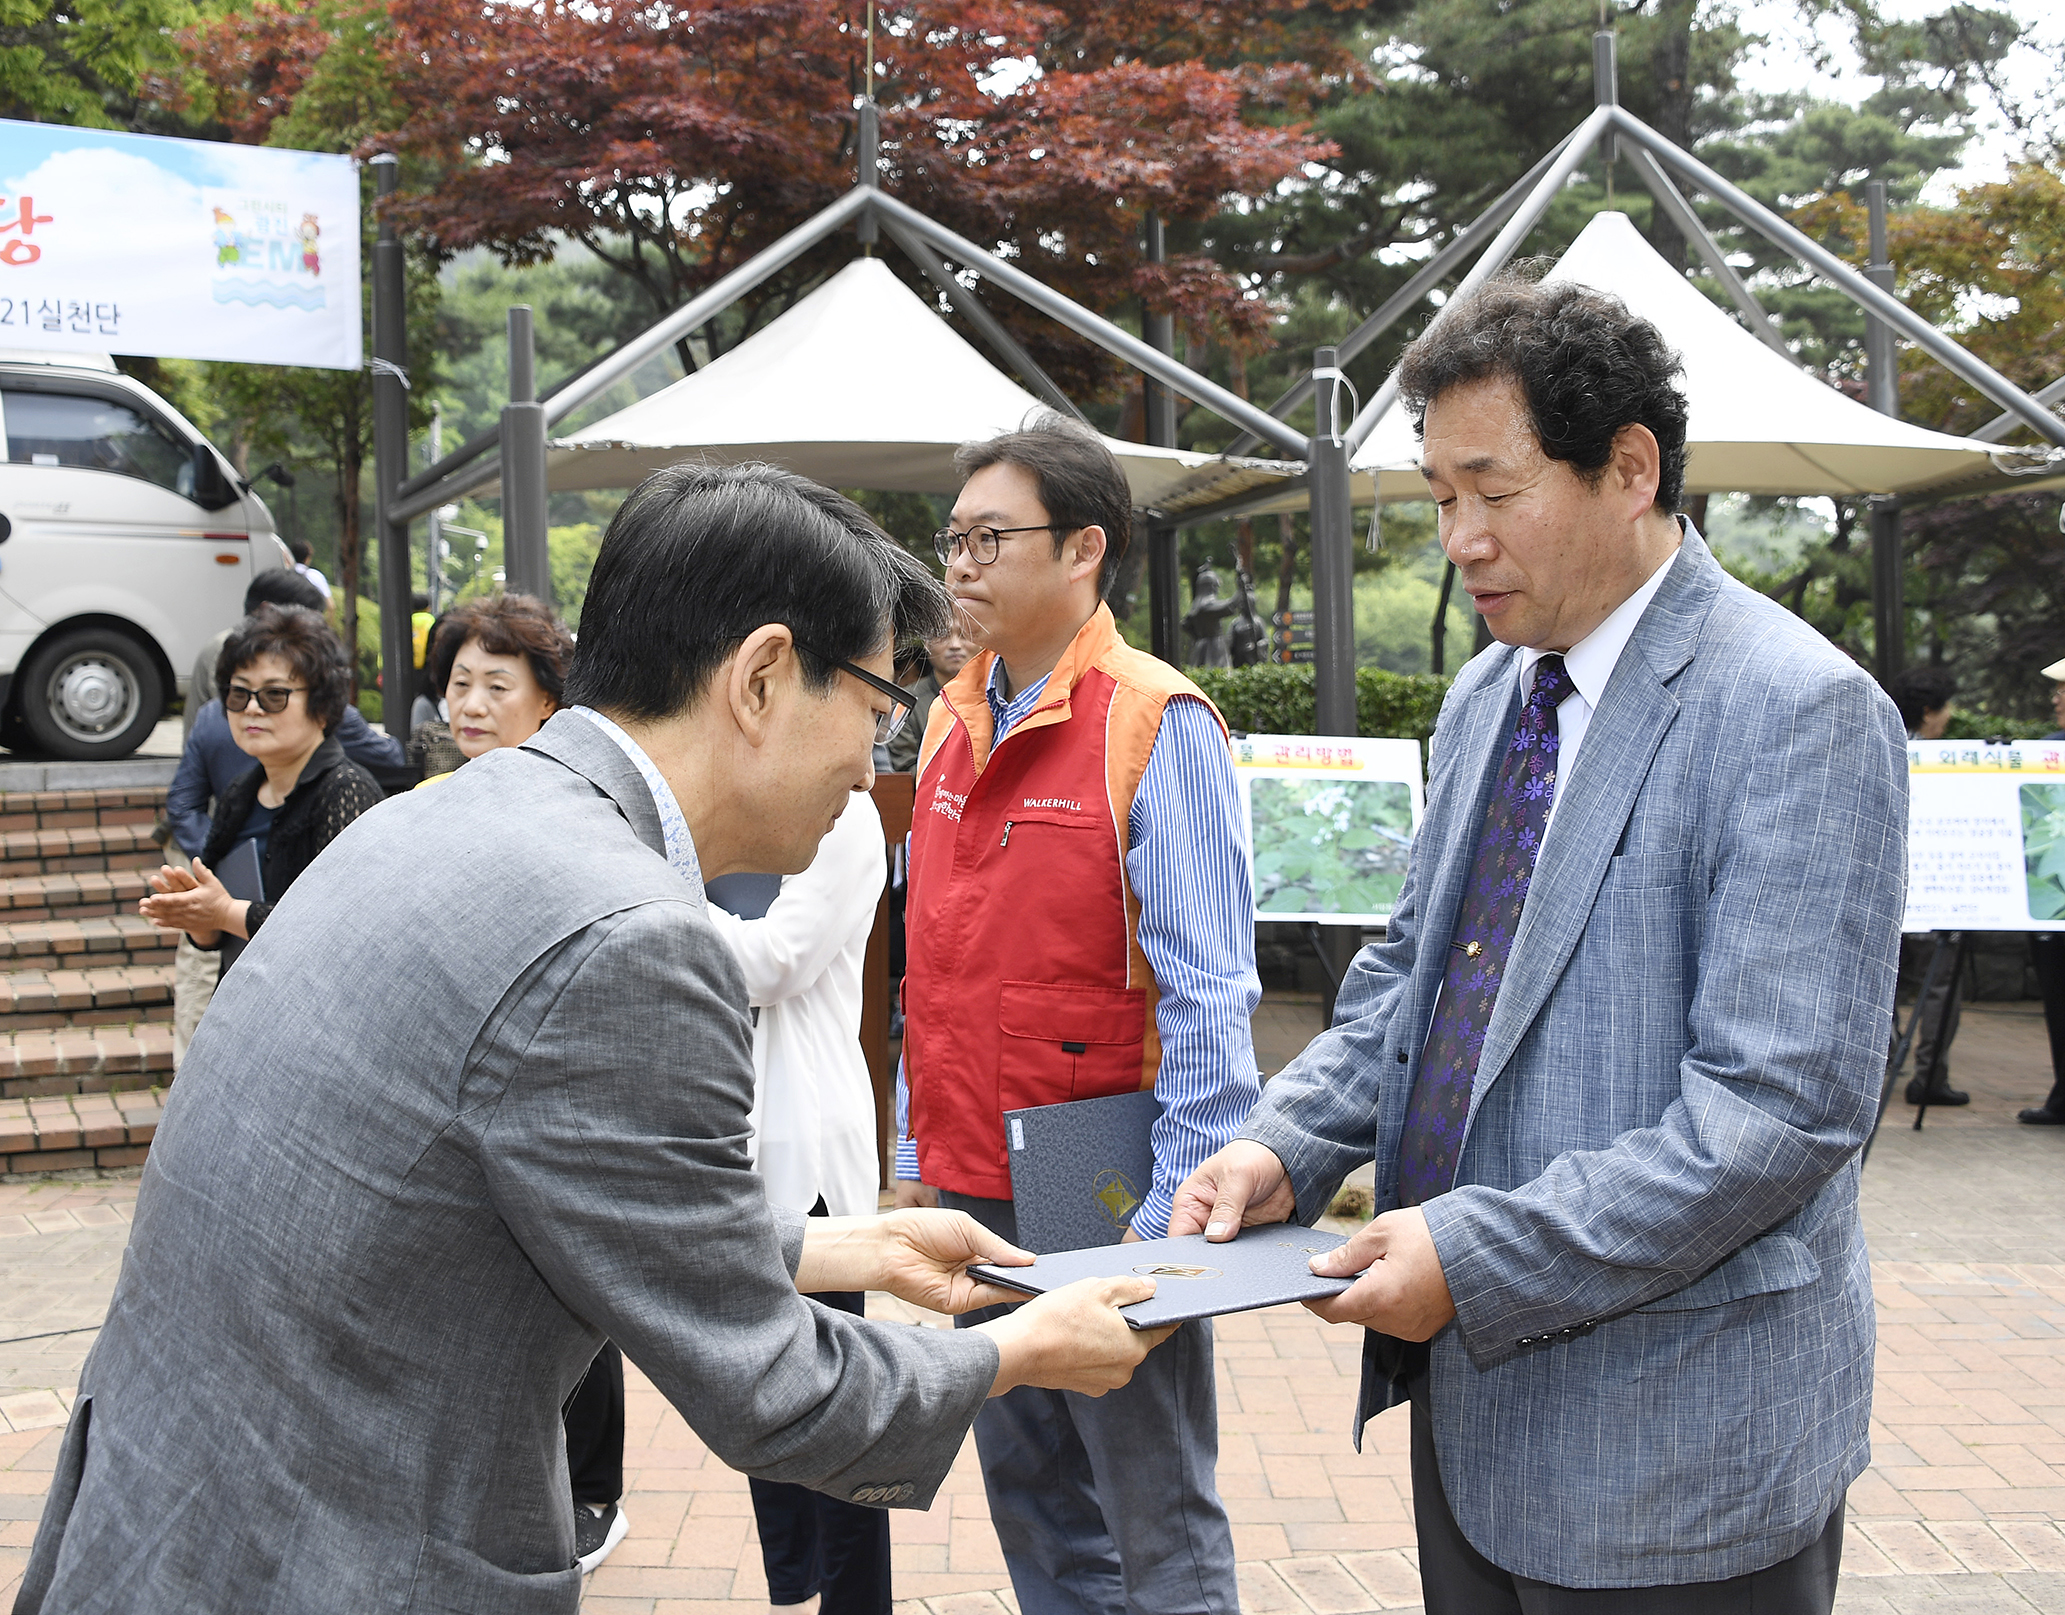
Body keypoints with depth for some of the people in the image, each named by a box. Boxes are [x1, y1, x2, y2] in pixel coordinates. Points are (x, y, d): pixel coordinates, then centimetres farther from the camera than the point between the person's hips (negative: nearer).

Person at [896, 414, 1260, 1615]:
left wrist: (1174, 1209, -18)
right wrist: (918, 1155, 16)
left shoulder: (1158, 725, -13)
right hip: (971, 1187, 7)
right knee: (1028, 1492, 19)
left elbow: (1208, 995, -15)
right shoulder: (954, 725, 9)